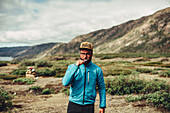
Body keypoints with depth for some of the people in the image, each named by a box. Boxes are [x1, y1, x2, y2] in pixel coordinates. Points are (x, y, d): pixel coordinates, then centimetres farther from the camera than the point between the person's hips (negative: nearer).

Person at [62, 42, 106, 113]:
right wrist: (75, 66, -21)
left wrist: (102, 106, 5)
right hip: (74, 105, 0)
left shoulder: (97, 70, 1)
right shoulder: (72, 67, -1)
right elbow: (65, 83, -16)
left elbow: (102, 88, 7)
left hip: (89, 106, 0)